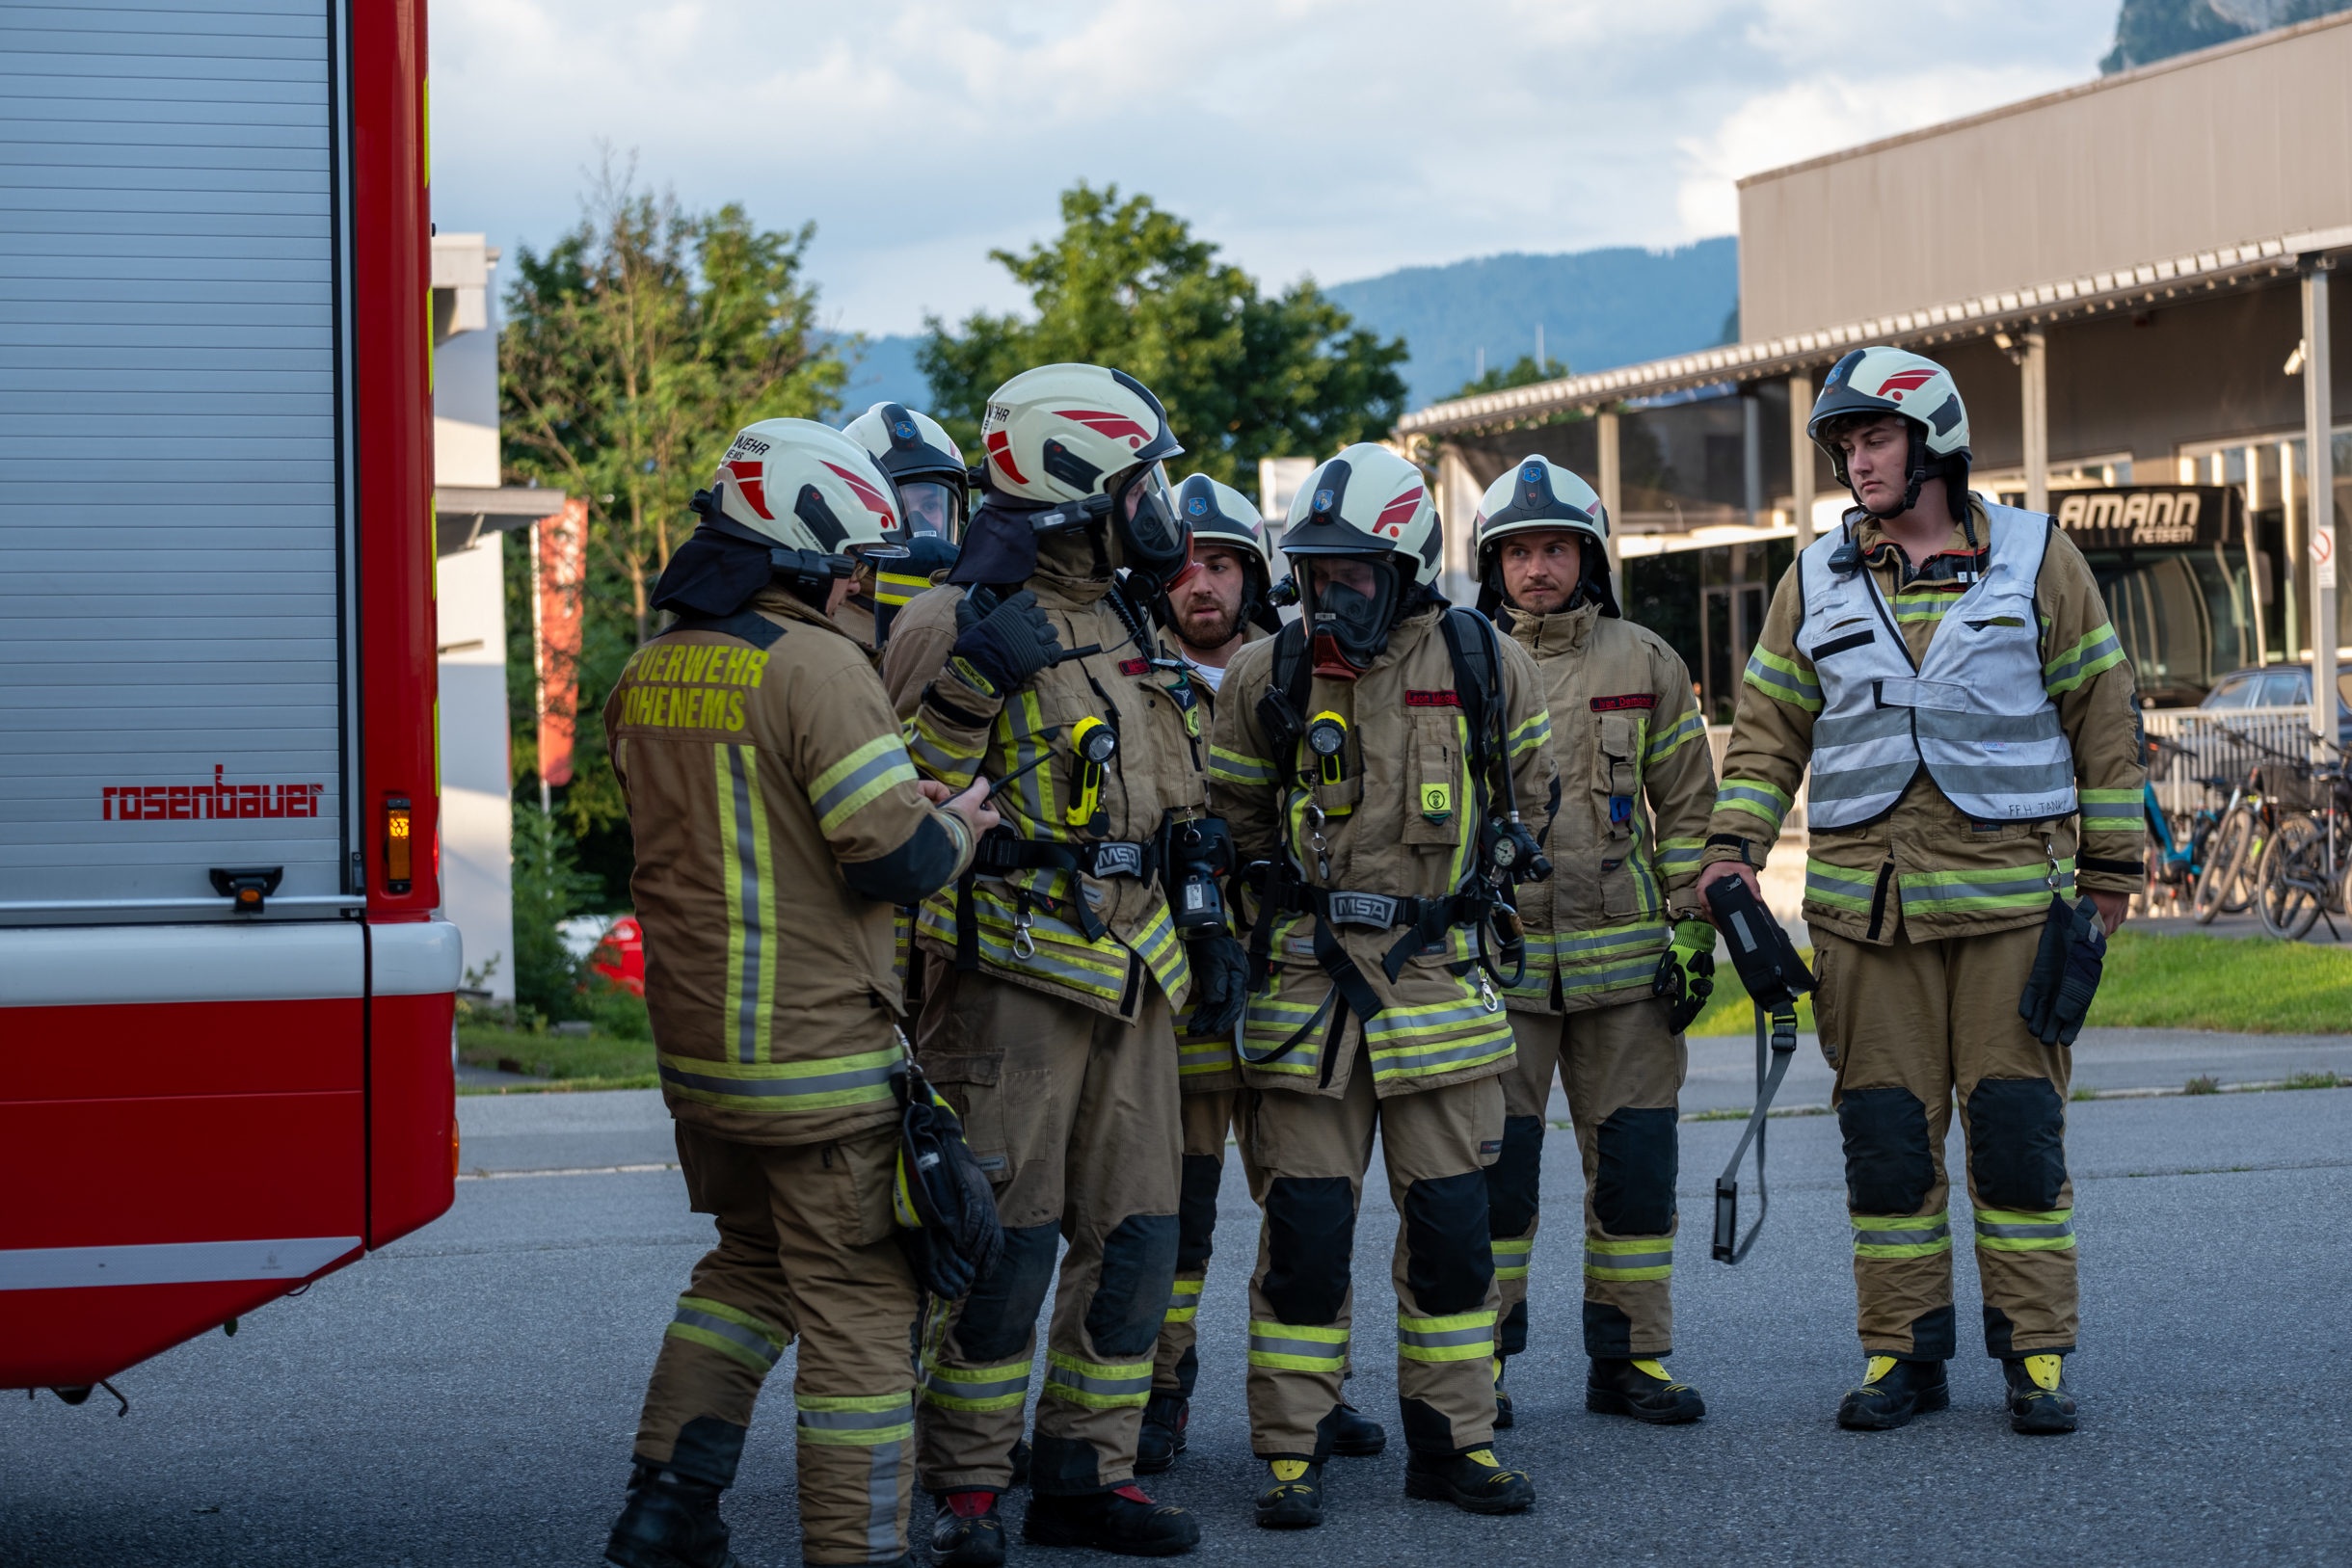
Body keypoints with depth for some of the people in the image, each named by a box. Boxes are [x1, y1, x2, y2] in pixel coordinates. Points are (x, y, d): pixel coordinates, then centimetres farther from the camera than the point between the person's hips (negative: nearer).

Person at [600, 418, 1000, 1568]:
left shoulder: (648, 675, 9)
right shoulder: (815, 667, -17)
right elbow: (896, 857, -21)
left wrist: (909, 811, 19)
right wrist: (958, 829, 2)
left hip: (695, 1043, 8)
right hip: (817, 1050, -8)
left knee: (751, 1258, 24)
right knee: (857, 1300, 1)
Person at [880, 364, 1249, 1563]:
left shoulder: (1125, 624, 16)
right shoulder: (968, 625, -11)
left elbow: (1166, 800, 24)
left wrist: (1206, 926, 20)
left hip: (1128, 974, 8)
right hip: (1016, 969, -8)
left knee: (1135, 1235, 8)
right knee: (1008, 1238, -7)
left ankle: (1085, 1472, 17)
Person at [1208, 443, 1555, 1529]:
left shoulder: (1489, 668, 1)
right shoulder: (1266, 676, 1)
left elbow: (1522, 799, 18)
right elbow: (1232, 816, 14)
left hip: (1439, 980, 1)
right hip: (1305, 983, -1)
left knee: (1451, 1222, 4)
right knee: (1305, 1225, -1)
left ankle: (1454, 1440, 15)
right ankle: (1292, 1452, 7)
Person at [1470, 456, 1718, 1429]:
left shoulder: (1645, 665, 8)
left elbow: (1688, 809, 11)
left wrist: (1692, 930, 4)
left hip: (1625, 958, 1)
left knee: (1636, 1162, 3)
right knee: (1494, 1167, -1)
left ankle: (1630, 1357, 13)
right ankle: (1480, 1361, 9)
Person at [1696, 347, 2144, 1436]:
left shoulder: (2036, 560, 4)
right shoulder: (1817, 581, 10)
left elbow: (2104, 719, 6)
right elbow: (1768, 729, 11)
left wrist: (2110, 873, 4)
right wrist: (1733, 848, -3)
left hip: (2012, 888, -2)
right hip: (1866, 900, 2)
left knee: (2017, 1121, -1)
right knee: (1886, 1130, 3)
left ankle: (2036, 1356, 7)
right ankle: (1903, 1356, 12)